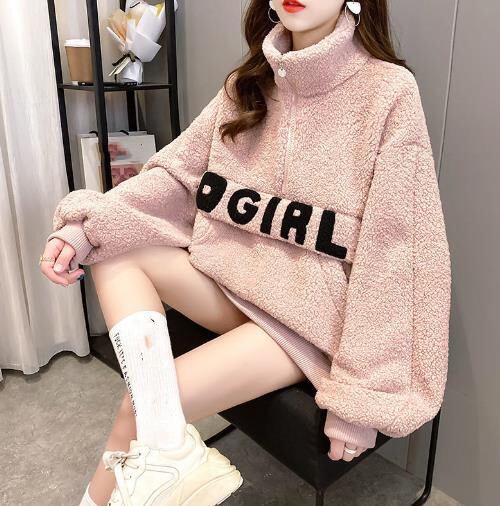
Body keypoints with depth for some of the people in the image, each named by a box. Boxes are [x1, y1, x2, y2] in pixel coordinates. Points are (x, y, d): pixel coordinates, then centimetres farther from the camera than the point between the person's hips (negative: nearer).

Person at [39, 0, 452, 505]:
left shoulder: (390, 92, -13)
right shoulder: (247, 85, 5)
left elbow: (393, 252, -16)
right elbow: (176, 174, 3)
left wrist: (361, 394, -16)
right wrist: (86, 227, -13)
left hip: (314, 313, -6)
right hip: (235, 276, 6)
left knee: (136, 412, -17)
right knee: (110, 246, -11)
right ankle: (165, 446, -20)